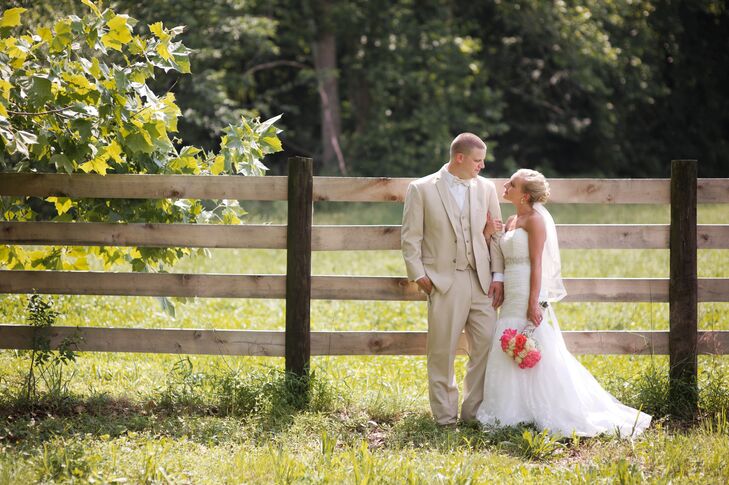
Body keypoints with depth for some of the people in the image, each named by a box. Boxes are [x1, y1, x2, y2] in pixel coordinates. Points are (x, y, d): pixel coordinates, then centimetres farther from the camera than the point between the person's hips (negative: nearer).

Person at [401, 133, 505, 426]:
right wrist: (419, 274, -7)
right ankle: (445, 414, 11)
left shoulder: (486, 188, 10)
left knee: (487, 346, 0)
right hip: (444, 282, -3)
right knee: (442, 351, 1)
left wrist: (498, 275, 3)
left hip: (482, 281, 3)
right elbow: (411, 237, 0)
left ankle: (475, 411, 11)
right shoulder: (421, 189, -1)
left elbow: (495, 234, 11)